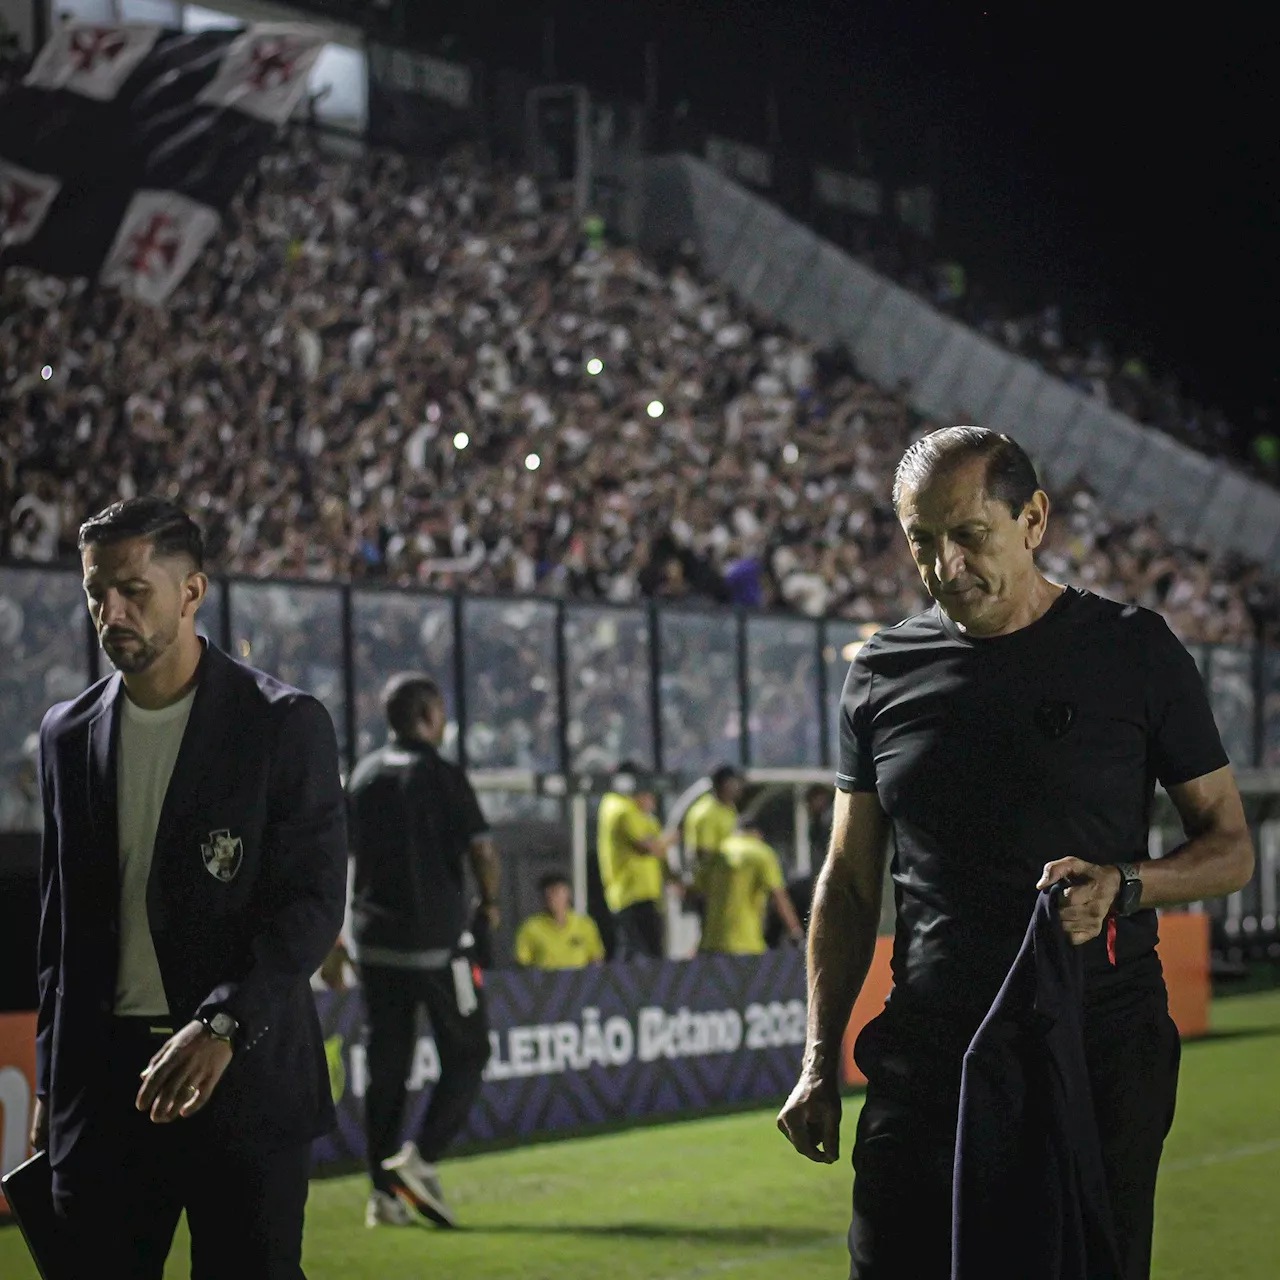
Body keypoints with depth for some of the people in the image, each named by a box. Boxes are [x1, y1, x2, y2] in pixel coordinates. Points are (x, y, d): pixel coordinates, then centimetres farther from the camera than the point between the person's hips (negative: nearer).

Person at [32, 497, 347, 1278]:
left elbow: (314, 905, -9)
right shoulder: (69, 736, 12)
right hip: (104, 1080, 4)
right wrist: (51, 1083, 15)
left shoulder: (286, 725, -3)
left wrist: (222, 1025, -23)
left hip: (246, 1075, -4)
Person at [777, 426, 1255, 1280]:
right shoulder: (884, 673, 9)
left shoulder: (1134, 651, 2)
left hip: (1101, 1058, -2)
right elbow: (850, 881, 16)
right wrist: (820, 1065, 9)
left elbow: (1232, 848, 6)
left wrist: (1123, 886, -15)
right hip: (925, 1065, 2)